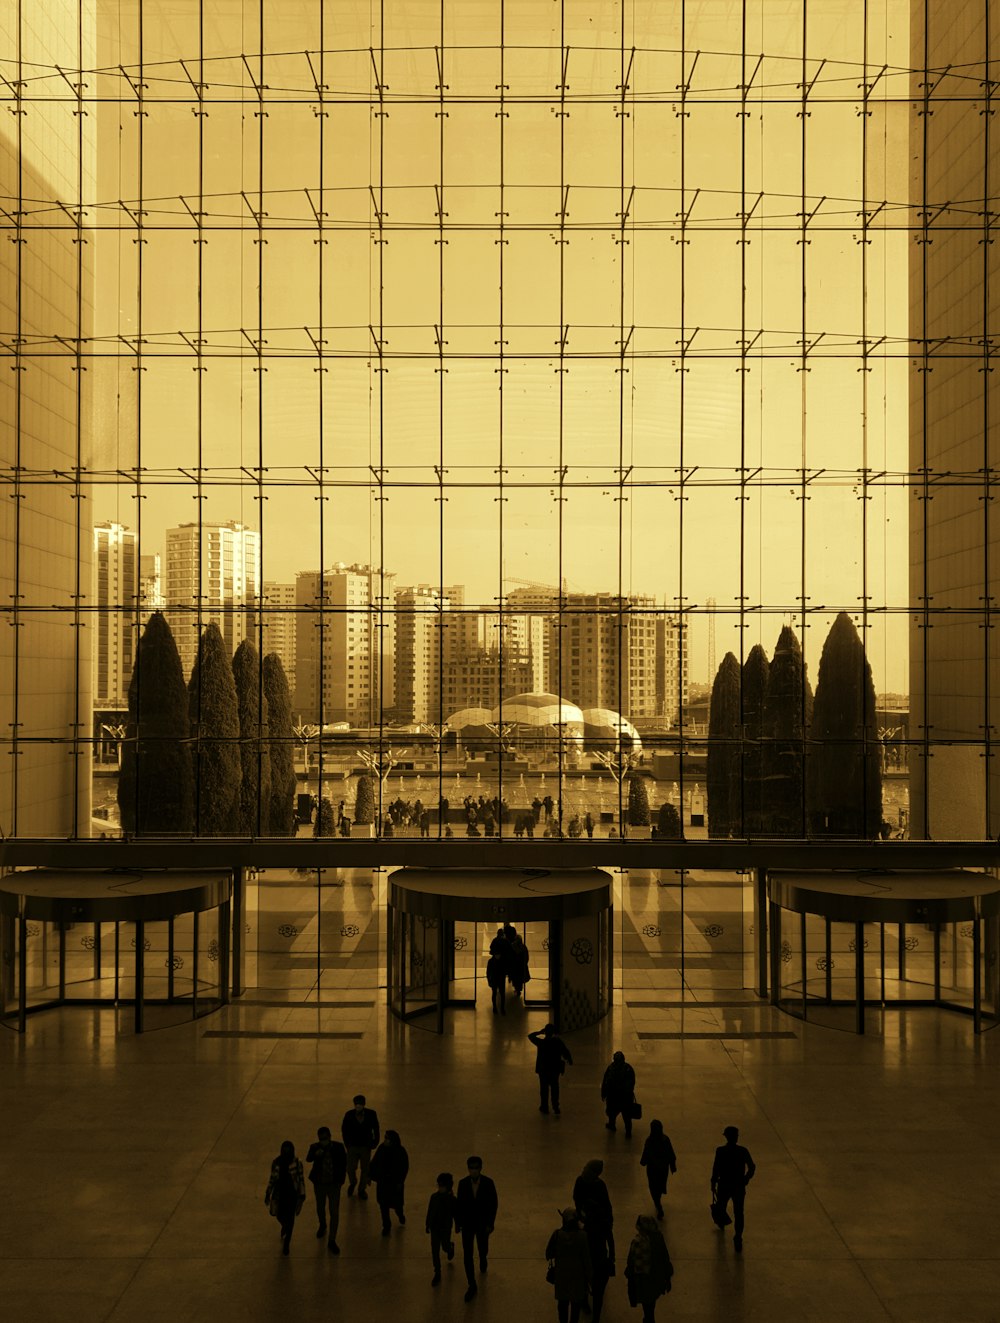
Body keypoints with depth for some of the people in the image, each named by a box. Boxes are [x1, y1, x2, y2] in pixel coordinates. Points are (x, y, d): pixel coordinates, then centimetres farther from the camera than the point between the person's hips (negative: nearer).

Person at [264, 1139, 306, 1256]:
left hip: (292, 1194, -3)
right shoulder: (276, 1162, -6)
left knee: (290, 1219, 3)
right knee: (280, 1216, 15)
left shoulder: (297, 1163, -13)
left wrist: (302, 1194, -7)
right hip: (279, 1194, 3)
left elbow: (301, 1179, -7)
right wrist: (268, 1194, 7)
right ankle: (285, 1227, 51)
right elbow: (272, 1179, 4)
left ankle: (286, 1244, 18)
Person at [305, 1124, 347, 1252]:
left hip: (334, 1184, -1)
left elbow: (343, 1163, -2)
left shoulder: (338, 1147, -15)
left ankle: (332, 1241, 10)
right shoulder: (315, 1147, -16)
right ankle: (322, 1226, 53)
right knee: (320, 1208, 23)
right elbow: (308, 1159, -34)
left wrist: (341, 1179, -4)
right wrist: (315, 1154, -54)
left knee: (334, 1213, -2)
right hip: (319, 1183, 1)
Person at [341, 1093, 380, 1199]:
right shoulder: (349, 1115, -14)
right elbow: (344, 1130, -1)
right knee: (350, 1169, 6)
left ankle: (362, 1189, 33)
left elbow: (376, 1130, 0)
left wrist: (374, 1143, -2)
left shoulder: (371, 1114, -14)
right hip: (352, 1147, 0)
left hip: (366, 1147, 0)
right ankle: (352, 1183, 39)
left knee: (365, 1170, 10)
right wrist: (347, 1144, -2)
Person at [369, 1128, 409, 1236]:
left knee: (395, 1203, 6)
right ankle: (386, 1226, 27)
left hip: (394, 1182, -3)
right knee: (383, 1204, 9)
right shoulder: (382, 1148, -8)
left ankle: (400, 1216, 41)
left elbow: (404, 1167, -11)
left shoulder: (400, 1152, -18)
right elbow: (374, 1162, 1)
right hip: (382, 1180, 3)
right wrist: (370, 1175, 1)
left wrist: (400, 1182, -11)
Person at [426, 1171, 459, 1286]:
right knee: (435, 1251, 4)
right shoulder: (434, 1197, -9)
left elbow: (456, 1213, -5)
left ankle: (451, 1247, 51)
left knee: (445, 1247, 14)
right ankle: (437, 1273, 18)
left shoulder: (452, 1200, -16)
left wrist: (458, 1225, 2)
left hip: (446, 1228, -2)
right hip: (434, 1228, 2)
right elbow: (429, 1211, 2)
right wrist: (427, 1224, 9)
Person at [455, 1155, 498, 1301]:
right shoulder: (463, 1183, -13)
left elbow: (494, 1203, -9)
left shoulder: (488, 1183, -17)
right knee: (467, 1255, -3)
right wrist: (458, 1222, 2)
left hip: (482, 1224, 0)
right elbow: (460, 1203, -2)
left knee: (483, 1249, 20)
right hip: (467, 1224, 0)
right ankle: (472, 1286, 8)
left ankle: (483, 1260, 57)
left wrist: (490, 1223, -9)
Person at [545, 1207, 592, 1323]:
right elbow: (586, 1258, -14)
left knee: (562, 1302, 22)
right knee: (576, 1302, 21)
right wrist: (588, 1277, -3)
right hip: (577, 1274, -1)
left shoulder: (557, 1234, -19)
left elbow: (548, 1253, -8)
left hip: (561, 1274, 1)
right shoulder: (582, 1235, -21)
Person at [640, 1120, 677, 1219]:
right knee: (661, 1184, 27)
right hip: (664, 1167, 4)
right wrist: (673, 1166, 7)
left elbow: (646, 1155, -16)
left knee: (654, 1187, 14)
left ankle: (659, 1208, 10)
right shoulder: (666, 1139, -17)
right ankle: (658, 1203, 50)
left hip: (653, 1167, -4)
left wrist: (642, 1162, 5)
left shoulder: (649, 1141, -27)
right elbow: (671, 1155, -7)